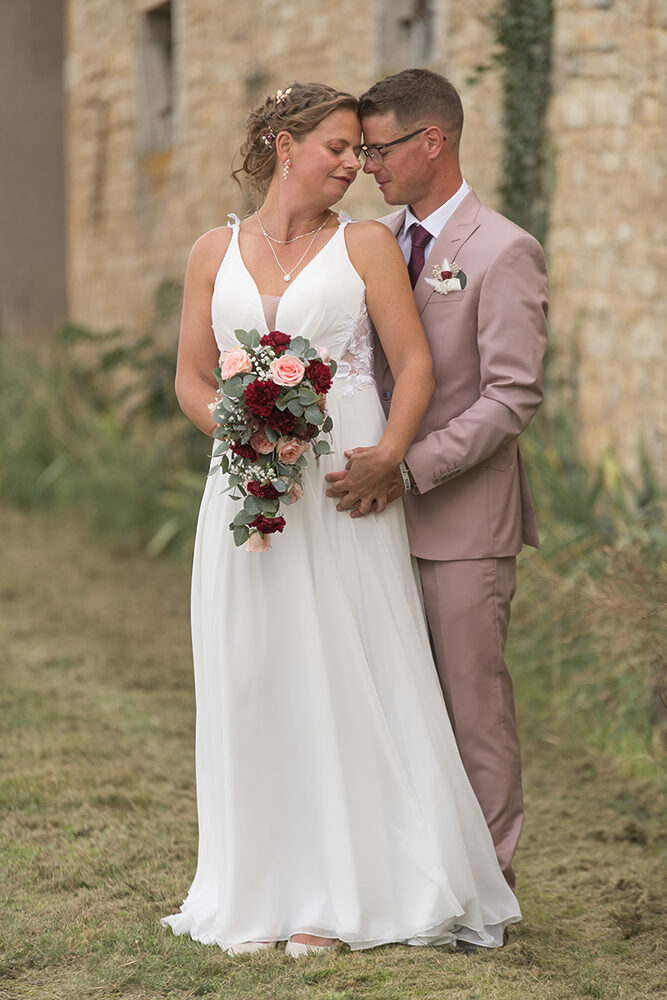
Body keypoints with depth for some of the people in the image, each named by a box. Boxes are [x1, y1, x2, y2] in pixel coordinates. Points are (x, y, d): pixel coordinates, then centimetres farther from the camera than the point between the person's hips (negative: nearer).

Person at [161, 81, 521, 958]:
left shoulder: (366, 244, 3)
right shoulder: (215, 253, 10)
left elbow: (416, 363, -1)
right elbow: (191, 376, 10)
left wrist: (385, 454, -16)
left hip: (344, 491, -2)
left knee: (348, 680, -2)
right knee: (253, 681, 4)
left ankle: (345, 892, 7)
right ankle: (262, 892, 13)